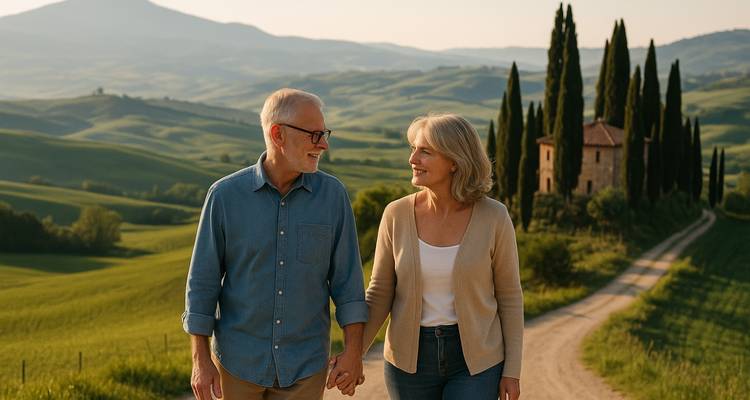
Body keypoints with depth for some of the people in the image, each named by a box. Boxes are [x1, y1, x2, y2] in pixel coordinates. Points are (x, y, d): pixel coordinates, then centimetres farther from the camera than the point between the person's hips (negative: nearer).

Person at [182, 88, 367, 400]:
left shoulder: (332, 195, -7)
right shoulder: (225, 195, -10)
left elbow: (347, 278, -3)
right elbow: (203, 281, -6)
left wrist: (354, 350, -8)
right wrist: (200, 360, -7)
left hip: (305, 364, 1)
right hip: (239, 360, -1)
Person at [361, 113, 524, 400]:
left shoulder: (493, 217, -12)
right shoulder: (397, 215, -8)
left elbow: (508, 295, -2)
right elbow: (380, 295, -3)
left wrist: (512, 371, -3)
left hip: (474, 357, -2)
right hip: (412, 357, 2)